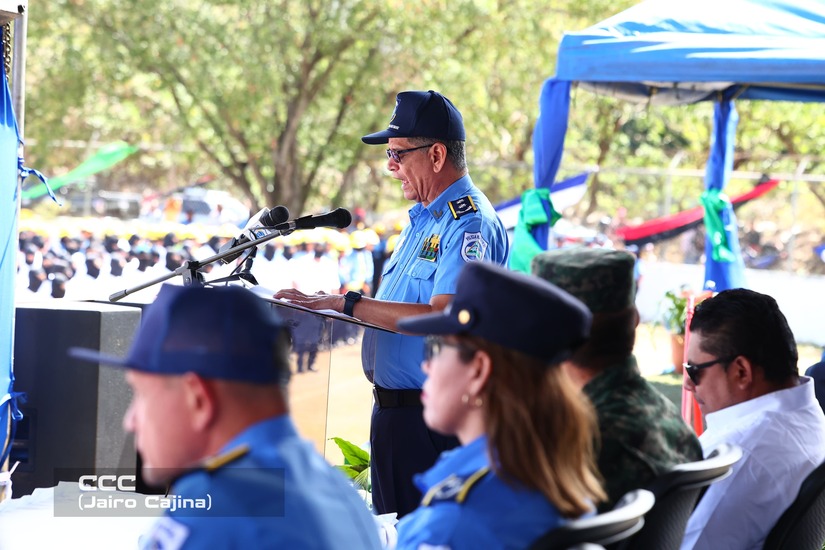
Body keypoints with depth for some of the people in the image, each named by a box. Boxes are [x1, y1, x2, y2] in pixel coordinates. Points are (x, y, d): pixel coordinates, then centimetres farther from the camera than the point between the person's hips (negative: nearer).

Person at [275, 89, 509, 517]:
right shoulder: (422, 220, 17)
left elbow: (442, 318, -27)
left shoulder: (469, 223, -16)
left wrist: (344, 303, -24)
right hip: (394, 409, 10)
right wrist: (319, 306, 7)